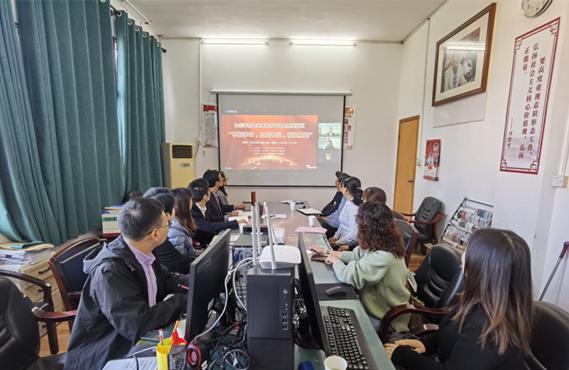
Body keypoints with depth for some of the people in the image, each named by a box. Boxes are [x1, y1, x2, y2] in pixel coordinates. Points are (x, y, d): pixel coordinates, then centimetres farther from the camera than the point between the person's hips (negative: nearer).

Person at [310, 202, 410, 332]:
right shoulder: (379, 246, -5)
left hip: (385, 321, -8)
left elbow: (348, 276, -34)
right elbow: (356, 255, 8)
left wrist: (335, 261, -13)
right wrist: (326, 252, 11)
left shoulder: (383, 258, -34)